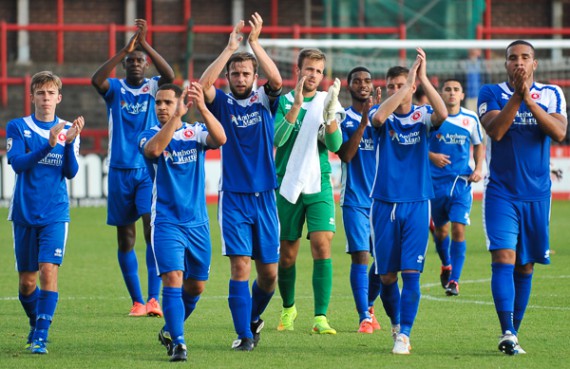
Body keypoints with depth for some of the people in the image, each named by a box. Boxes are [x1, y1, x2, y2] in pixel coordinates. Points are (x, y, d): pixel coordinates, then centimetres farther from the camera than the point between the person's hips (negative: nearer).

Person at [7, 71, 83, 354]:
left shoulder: (68, 130, 4)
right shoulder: (18, 127, 1)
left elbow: (71, 172, -4)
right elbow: (17, 163, -14)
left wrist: (69, 143, -21)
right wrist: (48, 145, -26)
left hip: (55, 214, -1)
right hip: (24, 213, 1)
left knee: (49, 271, -16)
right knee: (26, 281, 7)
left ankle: (41, 336, -14)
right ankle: (36, 323, 33)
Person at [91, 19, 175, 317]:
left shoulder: (152, 88, 3)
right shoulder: (115, 89, 3)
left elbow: (170, 76, -19)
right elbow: (96, 80, -20)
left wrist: (144, 44, -24)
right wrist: (125, 49, -25)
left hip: (150, 171, -2)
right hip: (120, 171, 2)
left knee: (153, 228, -16)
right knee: (125, 238, 5)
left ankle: (153, 298, -20)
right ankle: (137, 301, 14)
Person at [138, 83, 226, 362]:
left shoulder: (194, 132, 3)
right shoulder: (150, 135, -2)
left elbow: (220, 138, -19)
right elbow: (154, 149, -27)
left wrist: (202, 108, -34)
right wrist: (176, 117, -35)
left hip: (197, 222, 3)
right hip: (166, 221, -3)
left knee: (196, 286, 12)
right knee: (173, 279, -18)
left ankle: (170, 330, 35)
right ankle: (177, 343, -18)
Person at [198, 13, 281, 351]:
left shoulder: (264, 101, 5)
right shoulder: (223, 103, 2)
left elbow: (277, 80, -16)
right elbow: (204, 84, -17)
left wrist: (255, 42, -21)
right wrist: (230, 48, -19)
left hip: (264, 196, 2)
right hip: (233, 197, -2)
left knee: (269, 273, 5)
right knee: (240, 265, -12)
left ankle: (254, 318, 31)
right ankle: (244, 334, -6)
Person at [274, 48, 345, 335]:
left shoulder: (327, 102, 4)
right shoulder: (283, 101, 1)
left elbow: (334, 145, -6)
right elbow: (277, 139, -14)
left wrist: (330, 114, -23)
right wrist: (296, 106, -23)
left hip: (319, 185, 0)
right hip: (288, 185, 0)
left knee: (322, 246, -15)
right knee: (287, 254, 8)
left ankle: (321, 317, -16)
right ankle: (288, 309, 30)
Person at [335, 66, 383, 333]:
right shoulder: (343, 118, 2)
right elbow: (345, 155, -10)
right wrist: (363, 122, -18)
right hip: (355, 199, -2)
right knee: (360, 256, -10)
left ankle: (369, 305, 28)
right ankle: (364, 317, -9)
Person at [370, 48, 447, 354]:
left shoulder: (422, 116, 1)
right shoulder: (383, 116, 0)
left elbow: (442, 114, -22)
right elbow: (379, 117, -26)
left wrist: (422, 78, -26)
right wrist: (406, 86, -28)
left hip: (417, 205, -1)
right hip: (384, 203, 1)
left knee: (411, 272, -10)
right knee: (387, 275, 5)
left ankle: (404, 335, -8)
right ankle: (395, 323, 29)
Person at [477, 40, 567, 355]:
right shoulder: (491, 93, 0)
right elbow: (495, 131, -16)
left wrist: (528, 98, -21)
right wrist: (516, 96, -22)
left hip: (536, 195, 2)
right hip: (501, 193, -2)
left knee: (525, 266, 7)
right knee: (504, 257, -16)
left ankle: (514, 331, 16)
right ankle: (507, 333, -24)